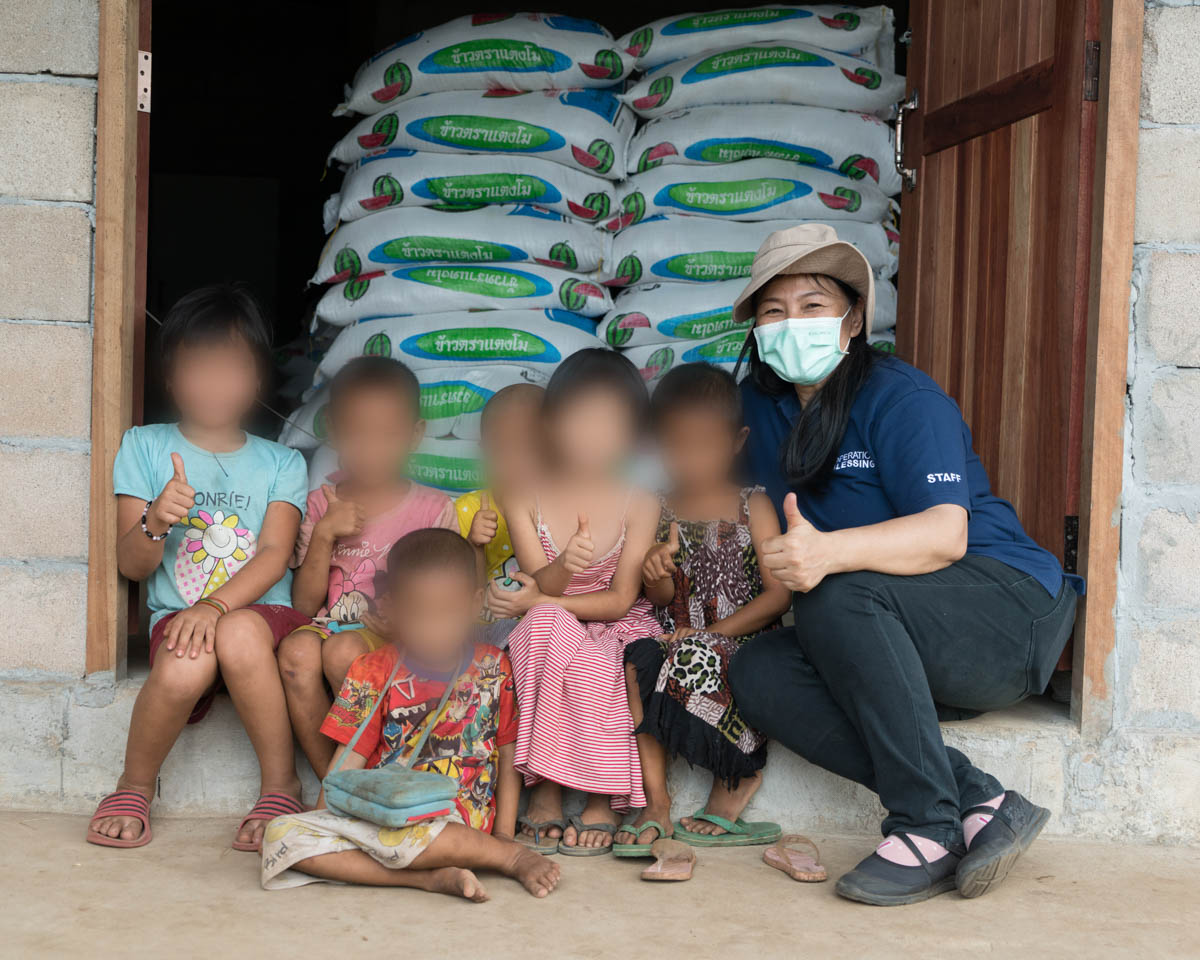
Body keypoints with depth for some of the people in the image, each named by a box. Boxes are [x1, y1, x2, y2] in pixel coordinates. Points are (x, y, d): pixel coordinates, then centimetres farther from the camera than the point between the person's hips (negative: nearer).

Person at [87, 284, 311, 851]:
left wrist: (217, 604, -24)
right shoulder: (145, 448, 9)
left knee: (239, 634, -37)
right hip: (176, 615, 0)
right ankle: (134, 787, -6)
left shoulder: (281, 463, 9)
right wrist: (155, 522, -20)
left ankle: (281, 787, -19)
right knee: (185, 667, -35)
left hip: (259, 610, 0)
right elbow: (131, 565, 4)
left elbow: (274, 555, -5)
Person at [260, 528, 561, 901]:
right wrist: (323, 824, -7)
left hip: (461, 823, -3)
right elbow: (347, 763, 4)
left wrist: (503, 839, 2)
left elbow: (509, 757, 10)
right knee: (283, 834, -24)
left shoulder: (494, 669, 6)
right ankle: (435, 876, -28)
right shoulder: (373, 673, 5)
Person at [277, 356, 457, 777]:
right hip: (328, 627, 2)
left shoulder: (432, 508, 5)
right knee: (297, 648, -32)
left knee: (344, 649, -35)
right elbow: (304, 605, 3)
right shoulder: (321, 504, 10)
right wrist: (324, 535, -8)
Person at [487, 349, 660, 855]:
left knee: (590, 667, -36)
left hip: (615, 630, -1)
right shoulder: (524, 494, -5)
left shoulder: (639, 500, -8)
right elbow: (537, 583, -11)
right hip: (548, 633, 1)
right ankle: (545, 791, -28)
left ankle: (603, 800, -12)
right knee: (544, 623, -36)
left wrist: (540, 599, -21)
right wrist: (563, 568, -36)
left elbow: (620, 600, -10)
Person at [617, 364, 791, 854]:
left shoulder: (752, 506, 3)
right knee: (635, 661, -30)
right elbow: (662, 600, 9)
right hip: (676, 638, 3)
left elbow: (778, 593, -4)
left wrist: (715, 631, -14)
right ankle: (655, 800, -24)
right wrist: (657, 570, -15)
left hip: (738, 643, -3)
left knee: (695, 658, -36)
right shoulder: (659, 510, 10)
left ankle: (740, 772, -13)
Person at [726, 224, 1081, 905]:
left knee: (839, 598, -34)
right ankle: (981, 804, -24)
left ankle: (929, 828, -28)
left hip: (1008, 605, -7)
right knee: (758, 674, -20)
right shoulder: (762, 405, 10)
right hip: (892, 646, 7)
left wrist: (830, 552, -41)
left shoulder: (903, 399, -12)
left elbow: (946, 535, -25)